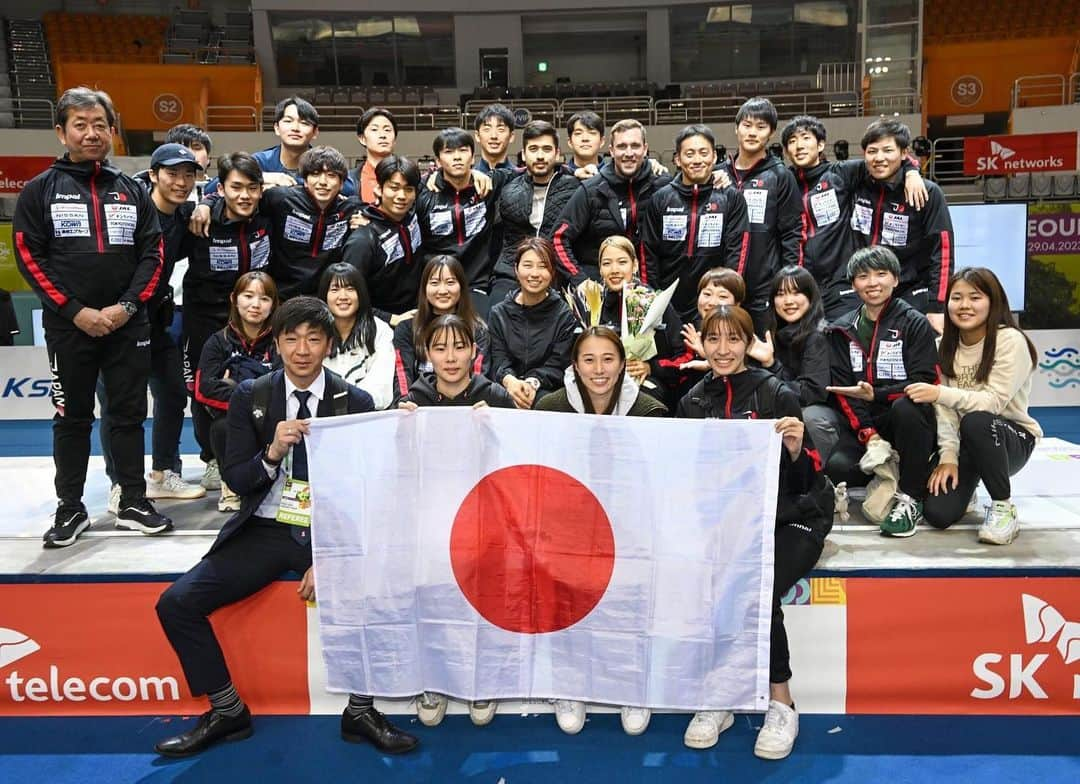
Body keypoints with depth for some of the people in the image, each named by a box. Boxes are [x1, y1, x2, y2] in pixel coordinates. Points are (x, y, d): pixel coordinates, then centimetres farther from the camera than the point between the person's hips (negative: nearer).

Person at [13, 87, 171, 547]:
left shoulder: (132, 191, 9)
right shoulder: (40, 190, 3)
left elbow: (153, 253, 5)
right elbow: (30, 256, -2)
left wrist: (127, 305, -9)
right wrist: (75, 310, -12)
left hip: (128, 325, 2)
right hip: (68, 326, -1)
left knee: (129, 415, 7)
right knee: (72, 418, 7)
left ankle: (133, 504, 17)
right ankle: (70, 509, 18)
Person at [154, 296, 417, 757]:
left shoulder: (355, 403, -4)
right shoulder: (250, 397, 1)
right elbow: (235, 480, -1)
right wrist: (272, 453, -22)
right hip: (264, 531, 2)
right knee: (176, 603, -12)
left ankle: (359, 713, -2)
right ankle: (228, 712, 7)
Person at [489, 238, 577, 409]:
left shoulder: (565, 315, 3)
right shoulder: (499, 313, 11)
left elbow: (558, 365, -5)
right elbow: (499, 360, 0)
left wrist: (533, 382, -26)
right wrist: (510, 380, -24)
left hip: (547, 390, -2)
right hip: (505, 389, 2)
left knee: (539, 400, -35)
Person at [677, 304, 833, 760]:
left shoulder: (777, 395, -6)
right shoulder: (693, 403, 7)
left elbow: (802, 482, -6)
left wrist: (796, 450, -25)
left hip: (790, 517, -3)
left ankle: (780, 703, -5)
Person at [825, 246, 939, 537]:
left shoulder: (915, 324, 0)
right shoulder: (842, 330, 10)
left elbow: (924, 382, -9)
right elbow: (843, 390, 0)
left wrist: (875, 394, -24)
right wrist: (870, 437, -14)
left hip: (910, 419, -2)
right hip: (863, 425, 2)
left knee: (905, 407, -38)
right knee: (836, 466, -28)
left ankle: (911, 500, -21)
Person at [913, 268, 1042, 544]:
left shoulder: (1010, 341, -15)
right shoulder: (945, 345, 0)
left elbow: (993, 401, -24)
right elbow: (945, 408, -7)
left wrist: (939, 393, -35)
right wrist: (948, 456, -18)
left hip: (1012, 438, -4)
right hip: (963, 440, 4)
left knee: (976, 421, -40)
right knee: (937, 513, -18)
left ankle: (1004, 507, -17)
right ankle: (967, 481, 20)